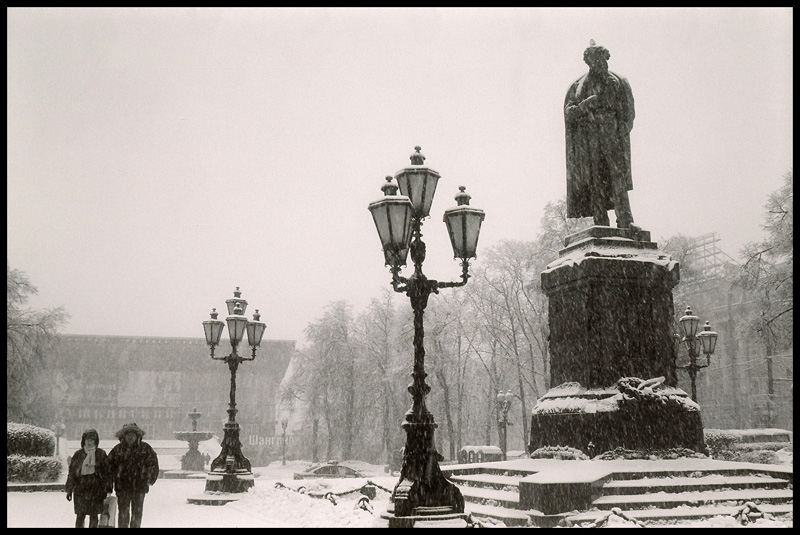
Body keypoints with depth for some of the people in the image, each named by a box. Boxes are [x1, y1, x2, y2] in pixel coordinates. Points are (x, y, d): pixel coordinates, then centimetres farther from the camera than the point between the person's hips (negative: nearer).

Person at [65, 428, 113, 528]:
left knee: (94, 516, 5)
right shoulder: (78, 455, 4)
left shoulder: (101, 454, 2)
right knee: (80, 516, 1)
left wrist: (108, 489, -2)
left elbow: (107, 472, 3)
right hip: (80, 490, 0)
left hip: (96, 491, 0)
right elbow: (71, 473, 7)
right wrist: (69, 490, 3)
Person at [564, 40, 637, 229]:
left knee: (618, 175, -14)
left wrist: (622, 129, -8)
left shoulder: (619, 83, 13)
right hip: (590, 141, 1)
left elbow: (628, 112, 9)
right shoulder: (578, 87, 13)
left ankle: (625, 220, -18)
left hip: (613, 136, 0)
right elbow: (569, 113, 5)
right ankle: (601, 224, -4)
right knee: (596, 182, -4)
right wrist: (586, 105, -12)